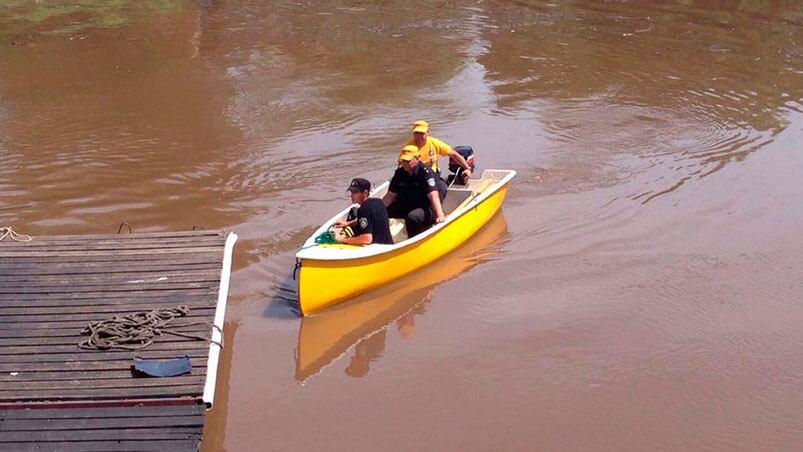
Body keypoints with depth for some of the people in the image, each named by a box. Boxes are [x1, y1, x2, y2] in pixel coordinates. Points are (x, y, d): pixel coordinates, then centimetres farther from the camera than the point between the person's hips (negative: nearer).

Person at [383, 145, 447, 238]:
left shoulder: (425, 172, -18)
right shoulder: (400, 172, 2)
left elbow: (433, 195, -30)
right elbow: (390, 196, 5)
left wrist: (440, 216, -42)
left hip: (426, 209, -6)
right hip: (406, 207, 6)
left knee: (412, 217, -37)